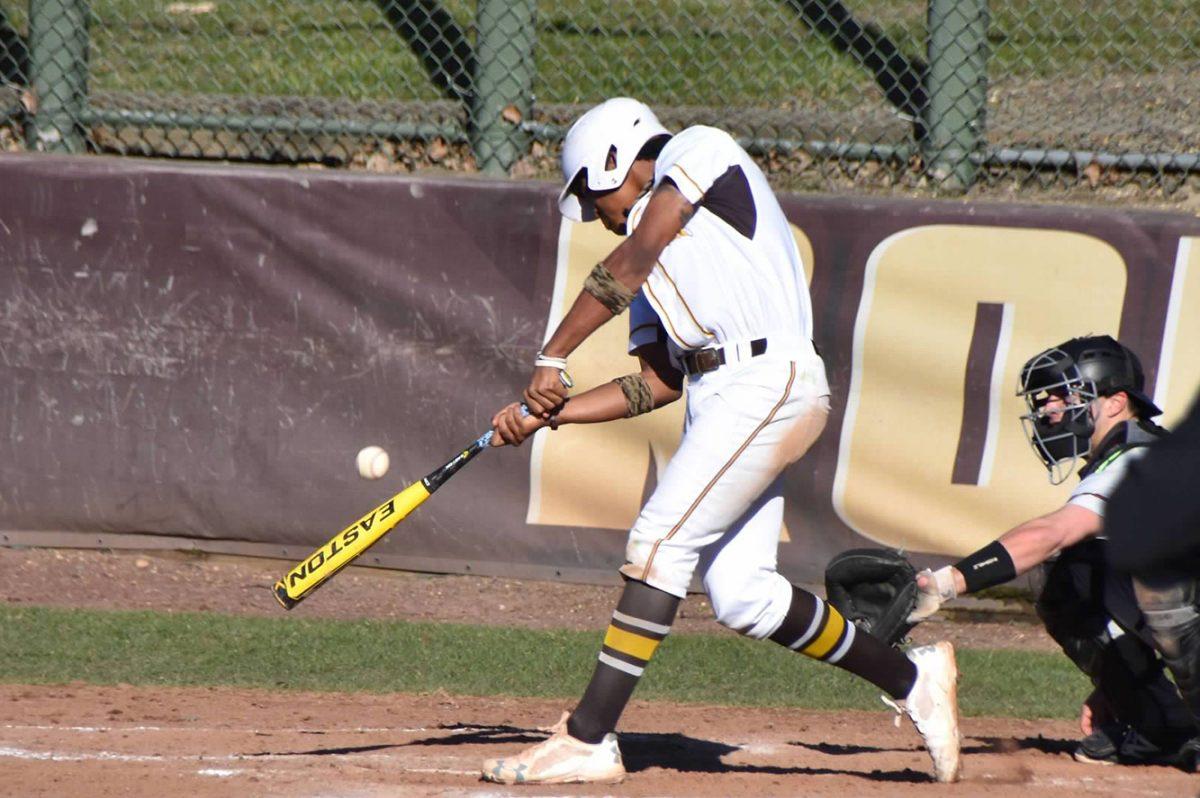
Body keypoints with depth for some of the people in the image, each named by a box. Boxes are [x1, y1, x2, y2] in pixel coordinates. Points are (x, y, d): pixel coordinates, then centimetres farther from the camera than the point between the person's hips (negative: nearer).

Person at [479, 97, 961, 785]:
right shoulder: (656, 261, 27)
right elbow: (658, 383, 19)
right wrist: (549, 414, 12)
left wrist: (552, 360, -3)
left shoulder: (699, 152, 5)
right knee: (742, 597, 1)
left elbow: (627, 269, -5)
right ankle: (912, 678, 14)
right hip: (717, 398, 9)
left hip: (768, 379, -9)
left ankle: (588, 741, -18)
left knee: (659, 543, -14)